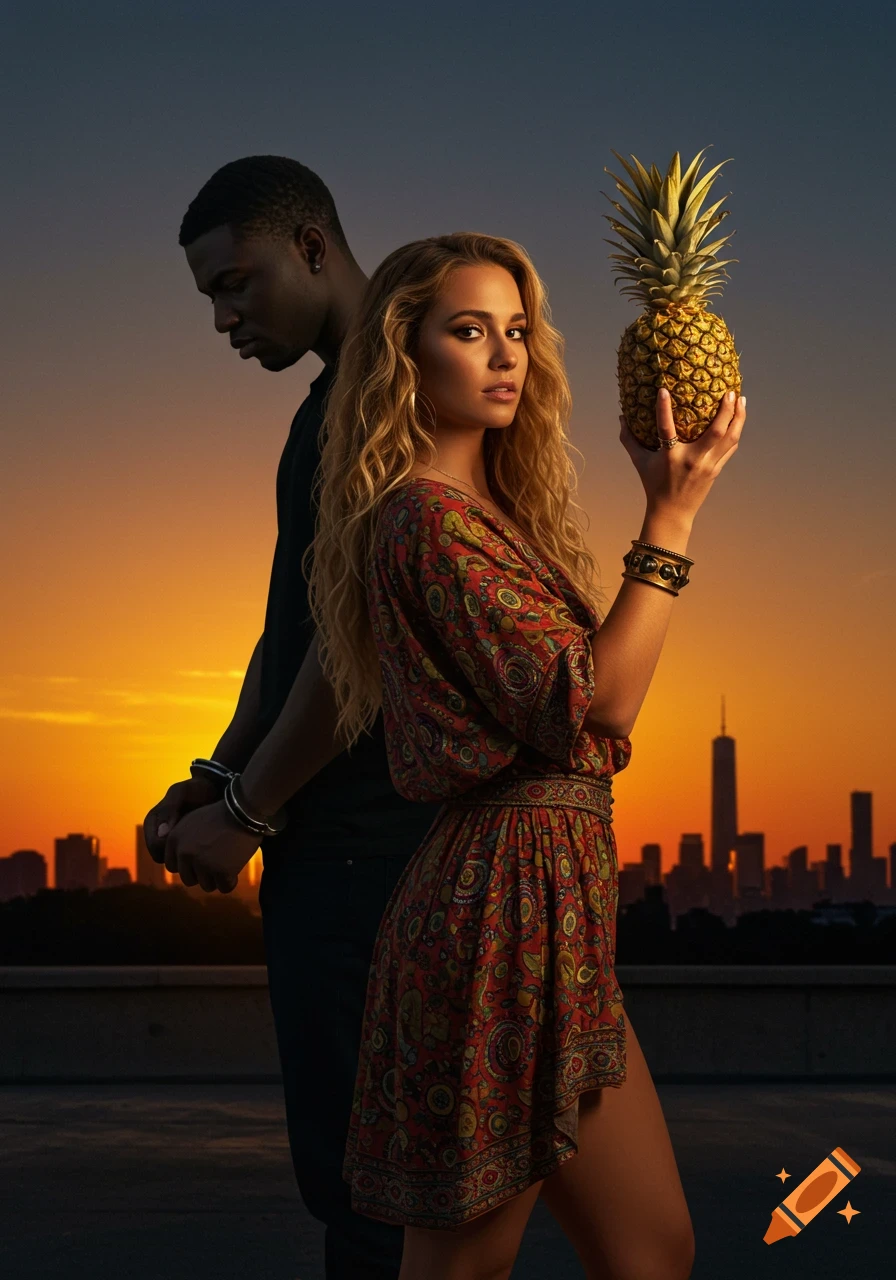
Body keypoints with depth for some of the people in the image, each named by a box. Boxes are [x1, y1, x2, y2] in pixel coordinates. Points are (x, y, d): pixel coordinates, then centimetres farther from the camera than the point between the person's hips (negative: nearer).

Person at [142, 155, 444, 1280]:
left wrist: (249, 809, -12)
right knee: (344, 1155, 15)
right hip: (328, 839, 10)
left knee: (356, 1165, -5)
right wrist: (215, 780, 11)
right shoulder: (331, 406, 20)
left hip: (365, 837, -10)